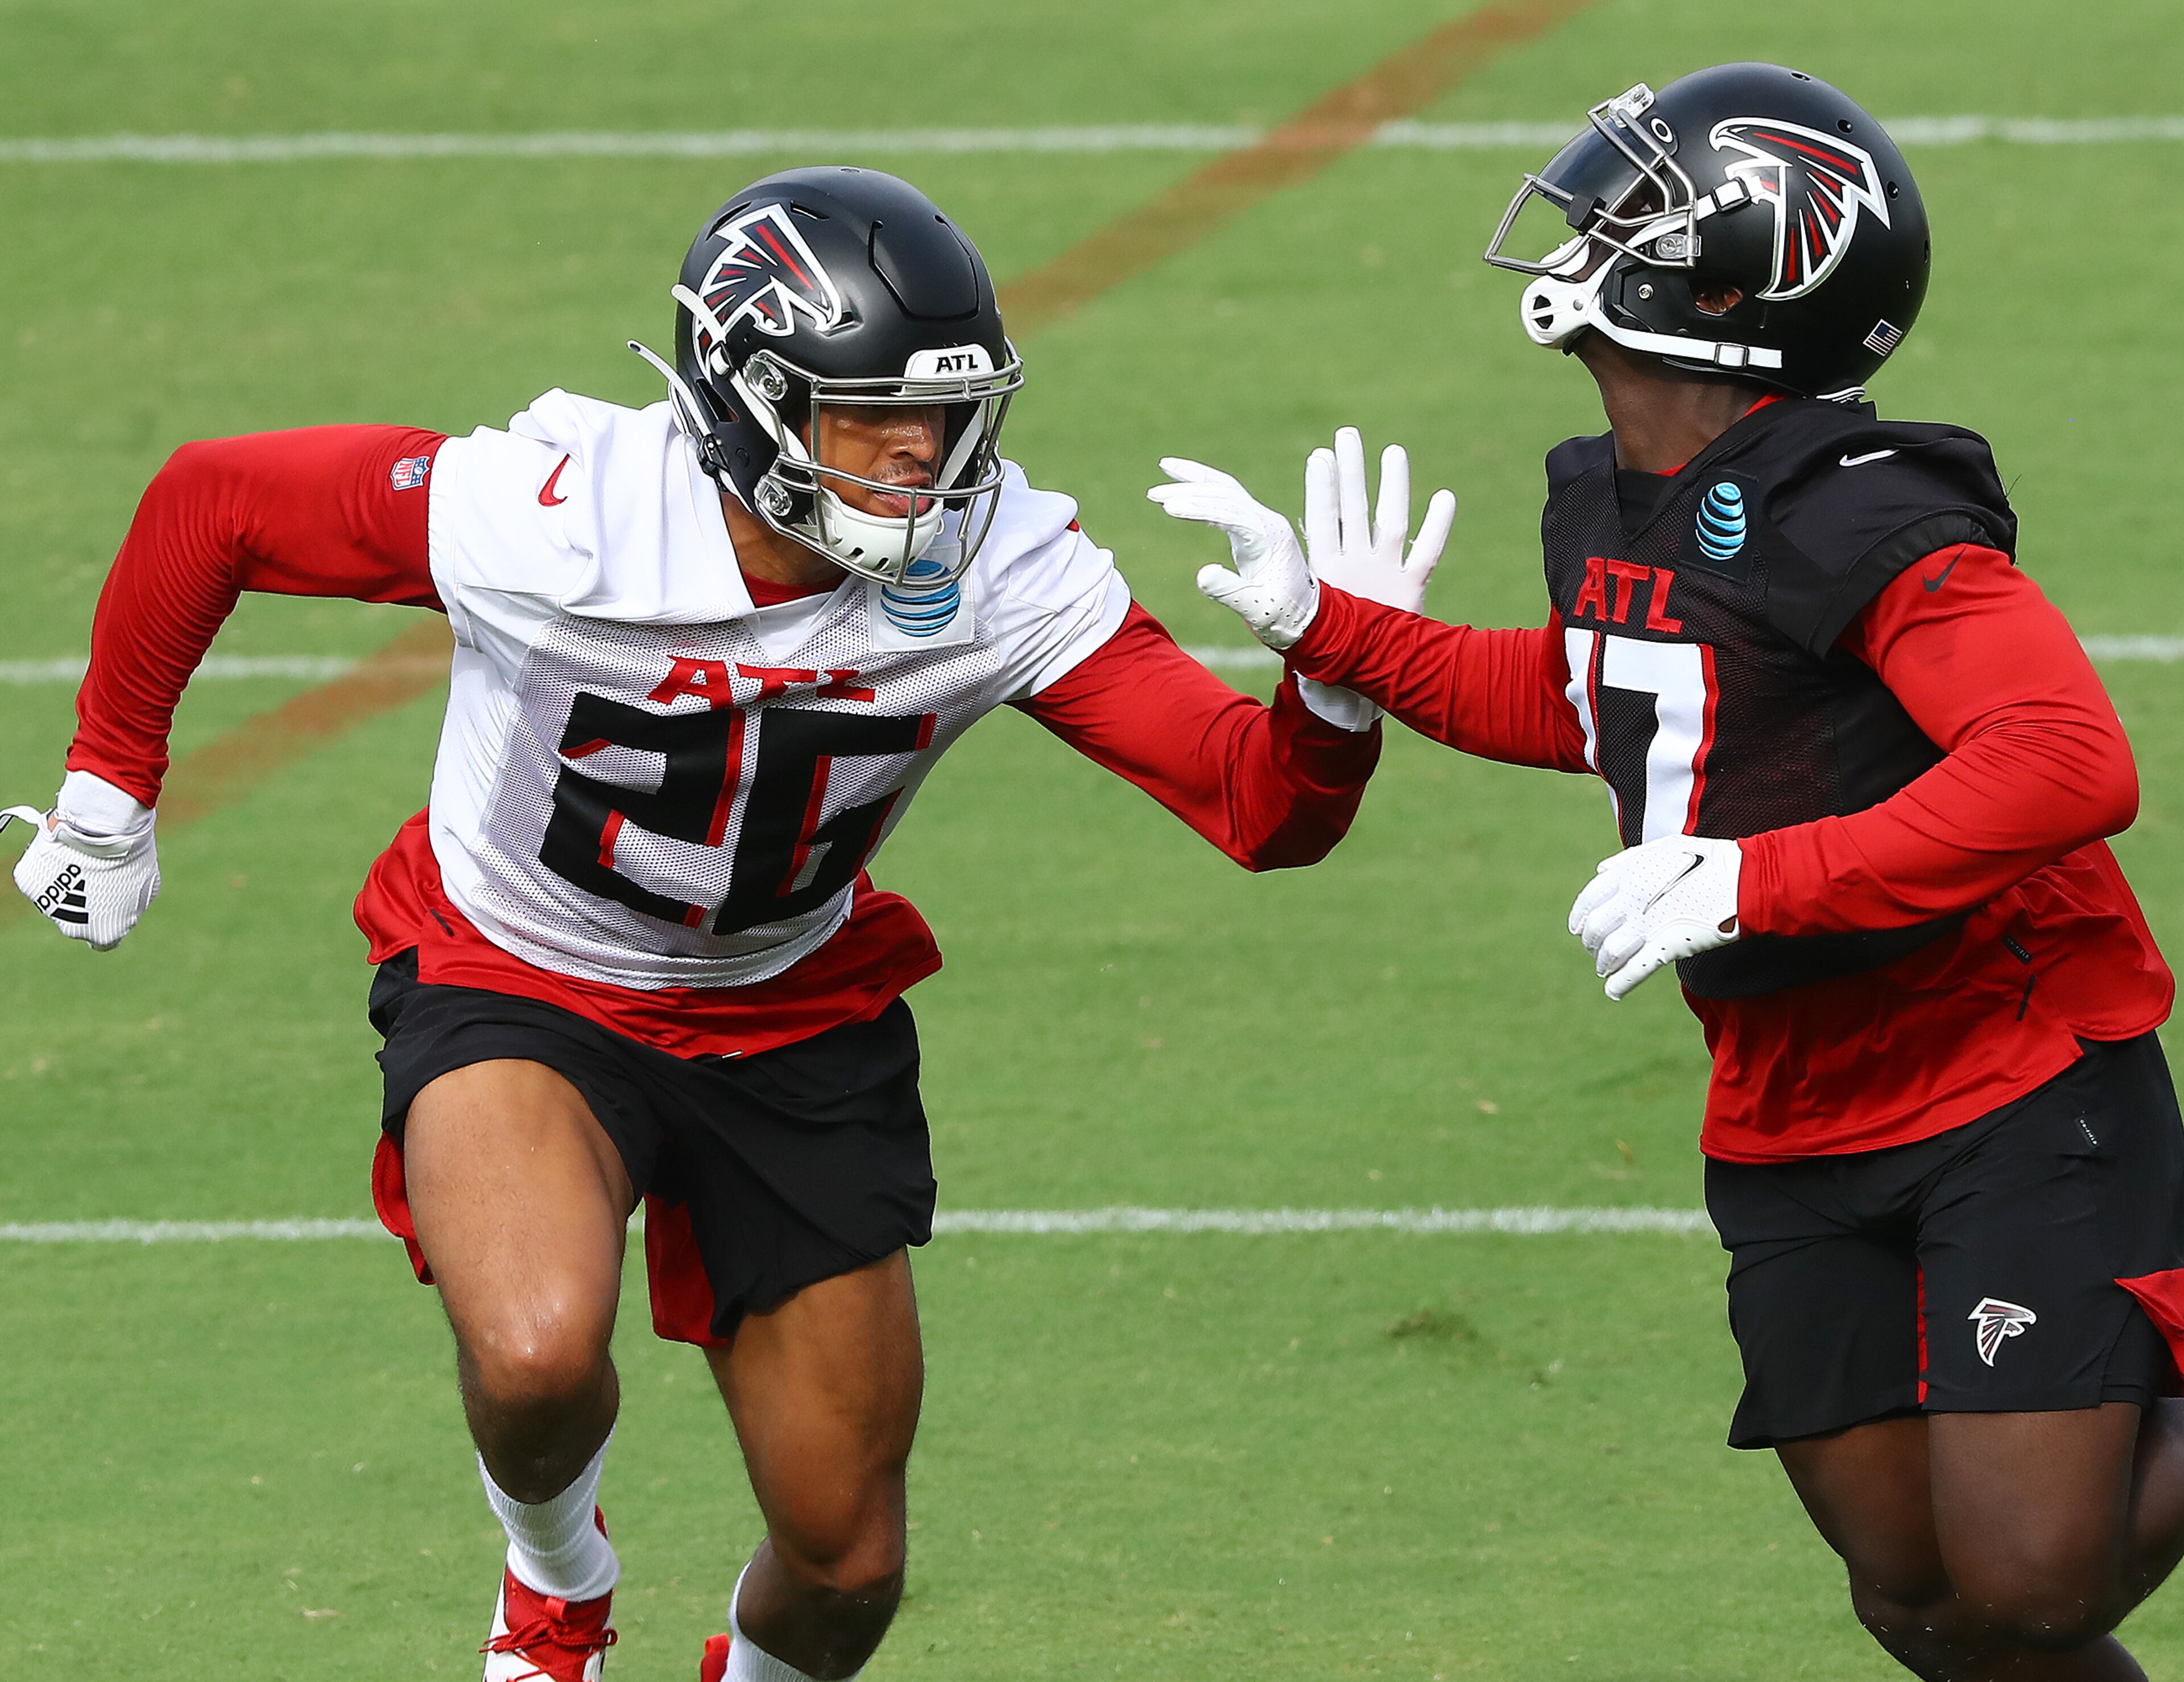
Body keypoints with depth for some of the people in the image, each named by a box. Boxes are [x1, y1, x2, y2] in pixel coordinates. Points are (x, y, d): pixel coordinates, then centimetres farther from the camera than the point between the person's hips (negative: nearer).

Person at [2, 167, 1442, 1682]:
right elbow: (213, 503, -14)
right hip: (518, 988, -3)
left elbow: (1265, 811, -21)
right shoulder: (548, 516, -29)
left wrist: (1336, 680, -44)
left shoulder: (998, 575, -21)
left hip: (791, 1020, 3)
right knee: (539, 1358, -34)